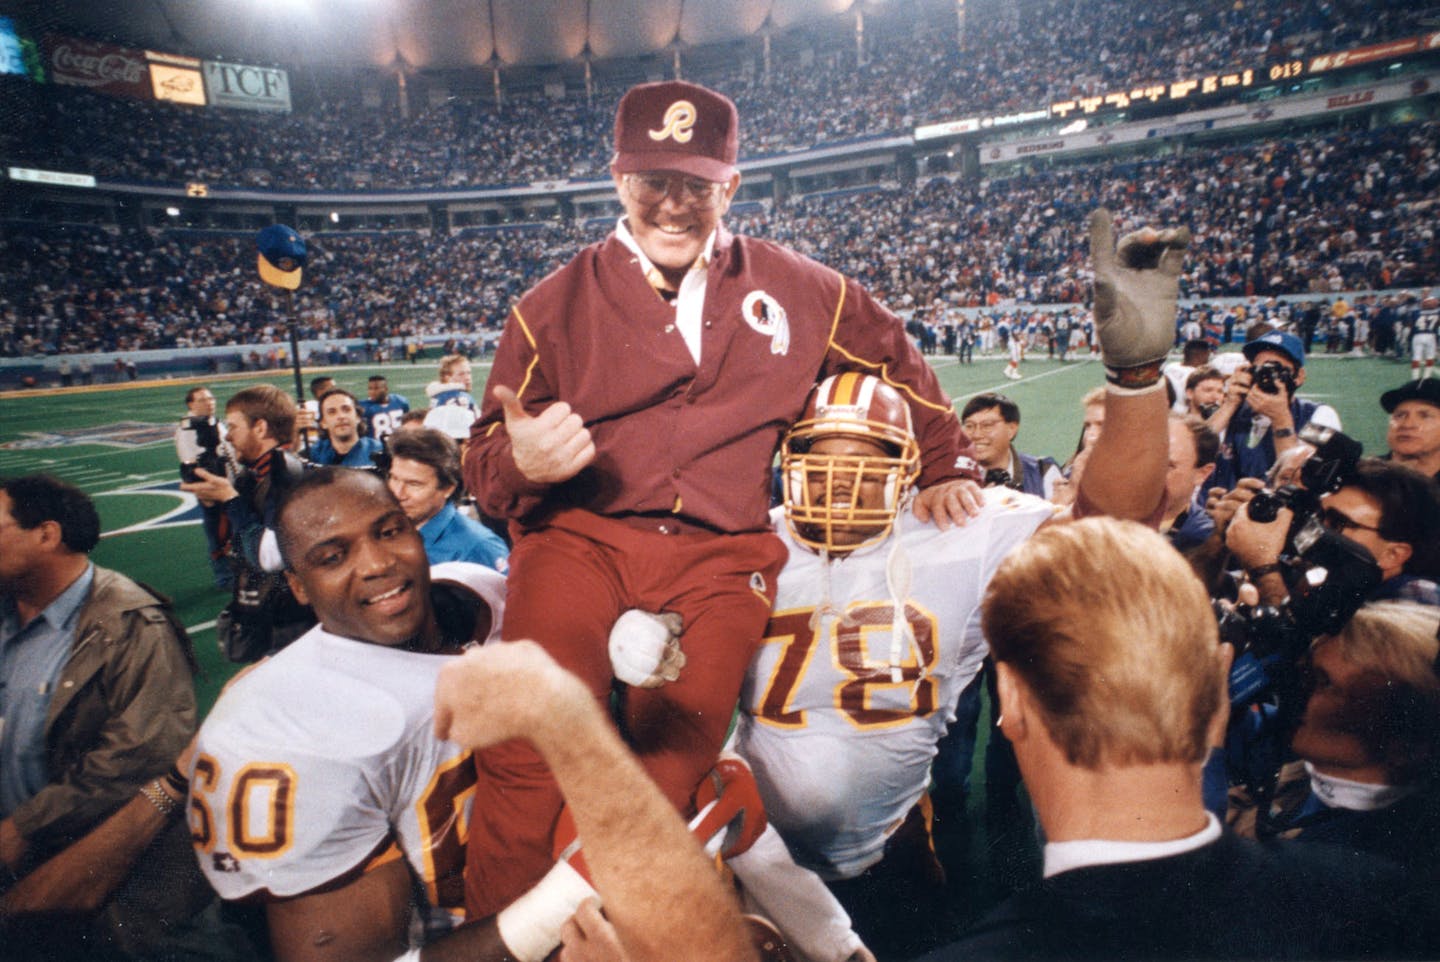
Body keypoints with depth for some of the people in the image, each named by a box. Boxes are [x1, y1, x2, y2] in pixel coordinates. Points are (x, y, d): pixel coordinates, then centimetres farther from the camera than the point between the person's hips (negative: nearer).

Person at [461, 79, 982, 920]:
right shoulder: (556, 305, 7)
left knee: (668, 770, -16)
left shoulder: (796, 290, 11)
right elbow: (484, 464, 7)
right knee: (527, 755, -21)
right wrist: (520, 460, -17)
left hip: (719, 555, 1)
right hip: (578, 537, 0)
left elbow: (893, 355, 26)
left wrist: (947, 467, 26)